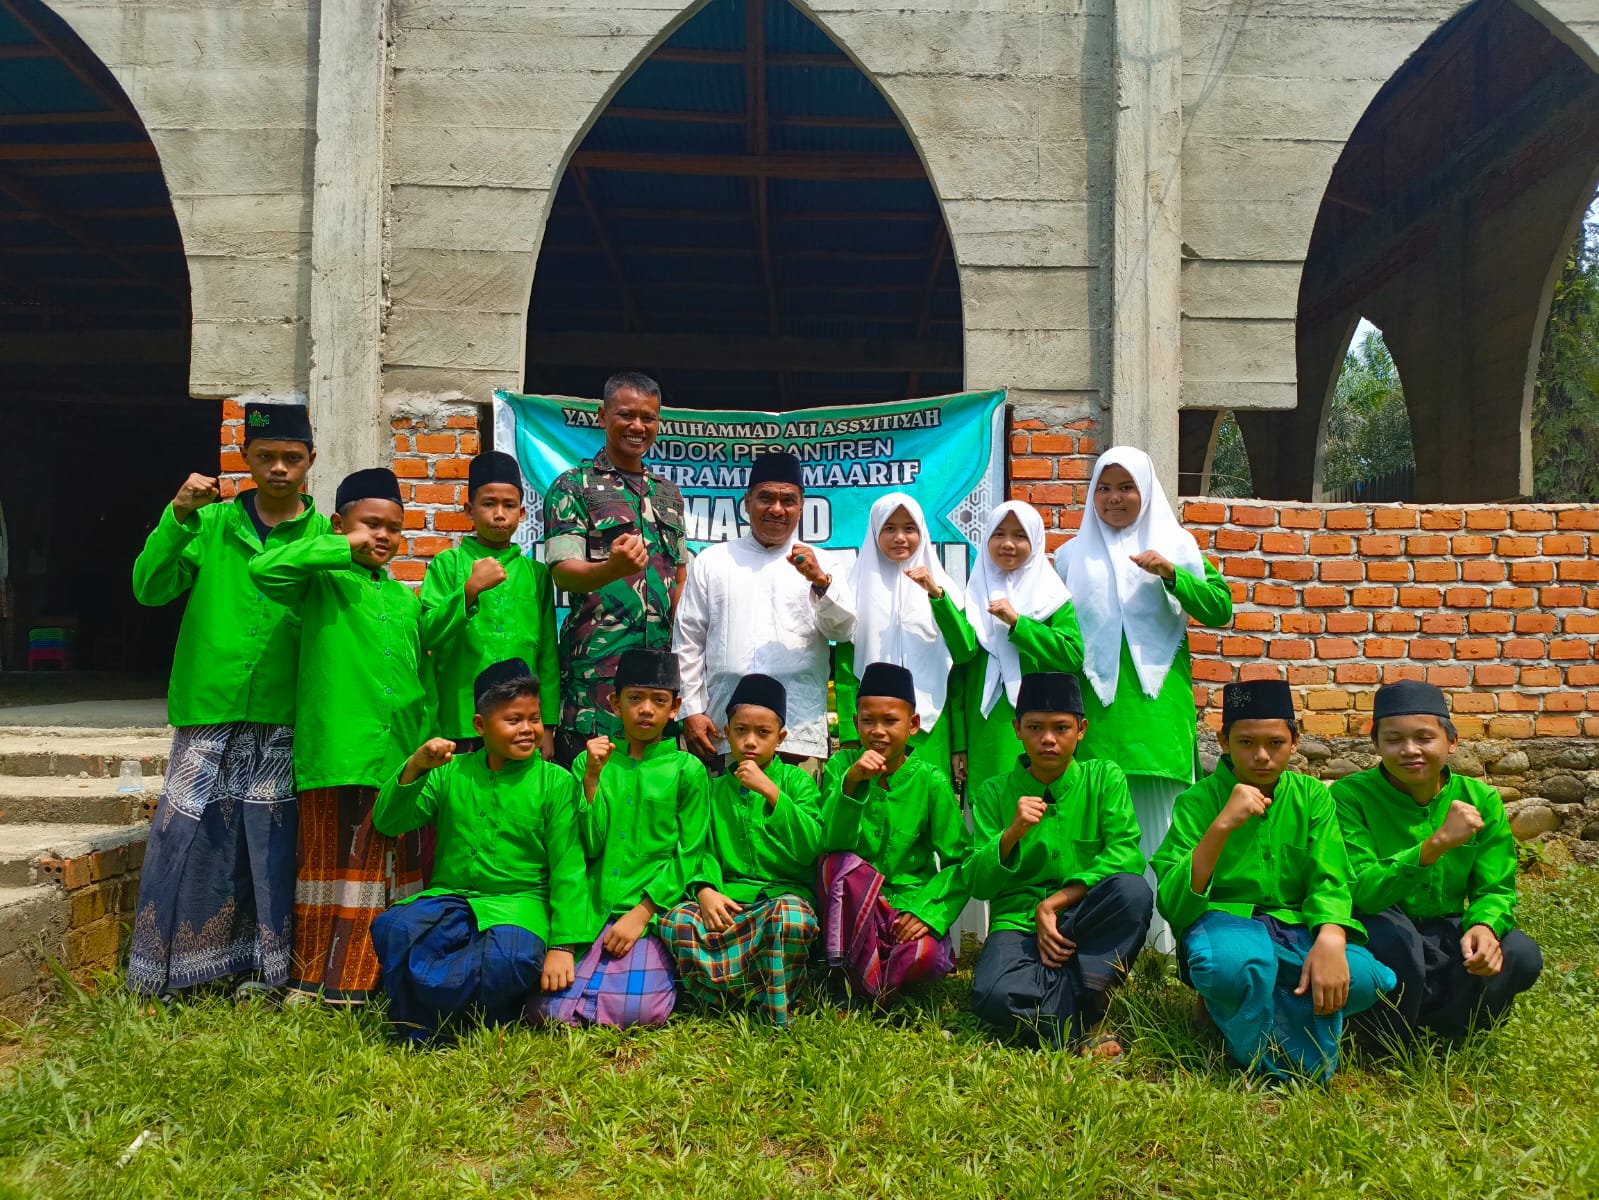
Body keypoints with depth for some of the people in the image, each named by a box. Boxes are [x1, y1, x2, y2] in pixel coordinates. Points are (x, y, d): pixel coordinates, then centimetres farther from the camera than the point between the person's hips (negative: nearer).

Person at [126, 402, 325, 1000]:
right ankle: (164, 970, 18)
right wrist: (178, 516, -12)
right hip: (207, 712, 1)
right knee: (187, 835, 3)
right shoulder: (211, 523, 8)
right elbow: (149, 588, -2)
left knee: (270, 844, 4)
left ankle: (265, 969, 17)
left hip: (282, 720, -1)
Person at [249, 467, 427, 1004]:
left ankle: (371, 980, 22)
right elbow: (264, 568, -19)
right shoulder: (321, 583, 1)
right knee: (335, 868, 0)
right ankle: (317, 982, 11)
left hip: (400, 758, 6)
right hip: (338, 756, -6)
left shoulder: (406, 600, 19)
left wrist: (430, 746, 15)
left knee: (395, 872, 10)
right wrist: (345, 549, -17)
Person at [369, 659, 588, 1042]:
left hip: (518, 903, -3)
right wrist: (414, 768, -14)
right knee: (392, 929, -29)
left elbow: (567, 869, -3)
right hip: (448, 897, 3)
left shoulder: (556, 783, 0)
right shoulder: (451, 772, 9)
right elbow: (387, 823, 3)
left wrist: (562, 945, -11)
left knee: (512, 959, -36)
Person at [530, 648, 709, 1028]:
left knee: (634, 1010, -23)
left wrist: (640, 914, -9)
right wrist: (592, 778, -8)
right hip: (592, 909, 2)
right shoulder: (590, 761, 10)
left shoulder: (687, 769, 4)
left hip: (652, 912, -2)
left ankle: (656, 970, 7)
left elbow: (689, 855, 0)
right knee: (550, 1009, -16)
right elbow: (588, 847, 2)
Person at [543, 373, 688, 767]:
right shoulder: (573, 487, 1)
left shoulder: (669, 493, 18)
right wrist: (613, 568, -31)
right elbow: (562, 571, -10)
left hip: (662, 659, 5)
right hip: (598, 663, -5)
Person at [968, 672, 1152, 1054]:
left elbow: (1126, 856, -8)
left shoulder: (1104, 778, 5)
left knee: (1134, 891, -32)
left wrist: (1054, 903, -15)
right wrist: (1012, 834, -18)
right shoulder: (994, 793, 5)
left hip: (1088, 921, 1)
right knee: (993, 996, -34)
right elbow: (979, 885, 0)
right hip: (1018, 922, -1)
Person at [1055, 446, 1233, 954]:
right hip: (1096, 704, 1)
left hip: (1158, 703, -1)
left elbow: (1220, 610, 2)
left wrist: (1171, 574, -13)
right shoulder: (1072, 556, 14)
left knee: (1158, 815, -2)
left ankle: (1165, 936, 5)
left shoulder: (1176, 545, 10)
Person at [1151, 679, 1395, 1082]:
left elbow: (1329, 882, -2)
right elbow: (1172, 902, -13)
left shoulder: (1311, 796, 7)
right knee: (1237, 965, -39)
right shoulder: (1198, 800, -3)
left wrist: (1330, 941, -25)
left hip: (1297, 928, 4)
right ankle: (1282, 1068, -7)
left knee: (1368, 979, -28)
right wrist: (1222, 826, -25)